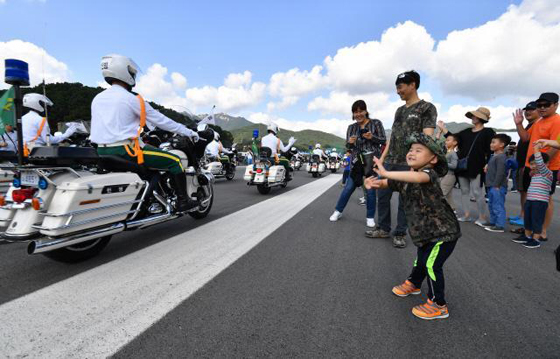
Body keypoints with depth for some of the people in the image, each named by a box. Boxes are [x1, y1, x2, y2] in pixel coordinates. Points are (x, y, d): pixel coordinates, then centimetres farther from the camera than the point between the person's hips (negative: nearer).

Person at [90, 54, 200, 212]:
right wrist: (189, 132, 3)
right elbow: (159, 120, -5)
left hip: (102, 152, 9)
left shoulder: (97, 99, 14)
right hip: (126, 150, -9)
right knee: (174, 160, -3)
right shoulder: (131, 99, -8)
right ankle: (182, 201, 1)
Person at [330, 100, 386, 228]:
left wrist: (372, 137, -19)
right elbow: (348, 146, 9)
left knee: (371, 190, 2)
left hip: (373, 160, -2)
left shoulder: (376, 123, 1)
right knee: (348, 187, 4)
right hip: (357, 161, 2)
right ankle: (338, 211, 19)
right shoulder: (351, 127, 9)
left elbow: (383, 140, -2)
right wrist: (350, 142, -14)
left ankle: (370, 217, 17)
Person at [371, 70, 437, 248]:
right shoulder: (399, 110, 18)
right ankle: (384, 228, 21)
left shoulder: (427, 108, -2)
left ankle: (400, 234, 16)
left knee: (404, 200, 2)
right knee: (383, 195, 7)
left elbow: (427, 138, -12)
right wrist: (382, 157, 14)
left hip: (409, 164, -6)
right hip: (390, 162, 7)